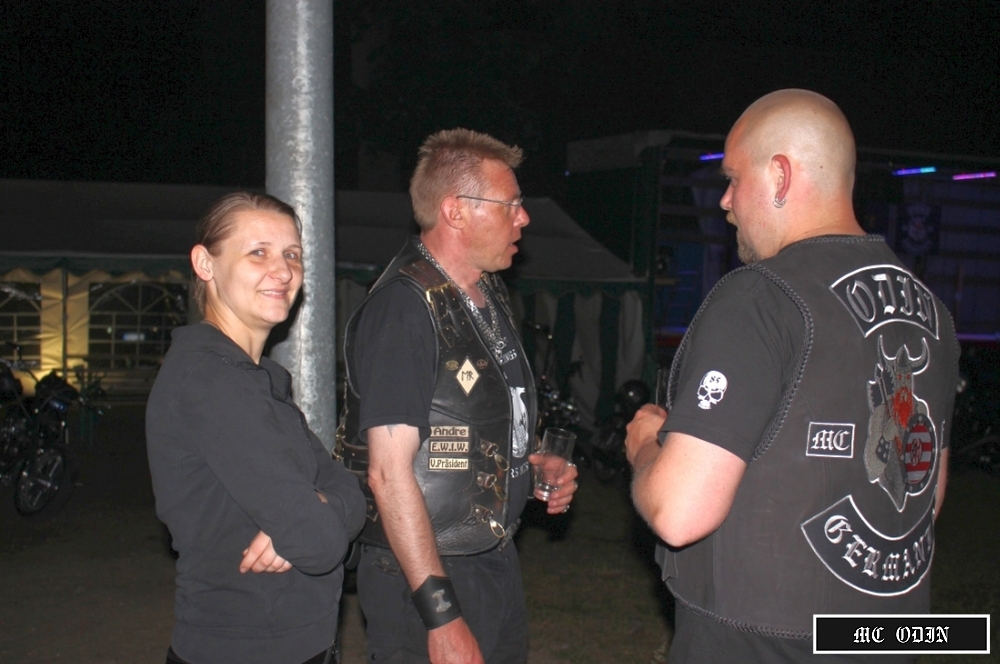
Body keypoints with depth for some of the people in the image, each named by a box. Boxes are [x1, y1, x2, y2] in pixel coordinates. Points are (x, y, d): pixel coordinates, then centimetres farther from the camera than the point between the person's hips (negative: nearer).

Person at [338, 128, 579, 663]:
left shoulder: (490, 292, 9)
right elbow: (389, 473, -23)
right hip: (424, 579, -8)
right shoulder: (404, 308, -19)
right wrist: (442, 615, -24)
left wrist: (536, 464, 5)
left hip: (496, 560, 9)